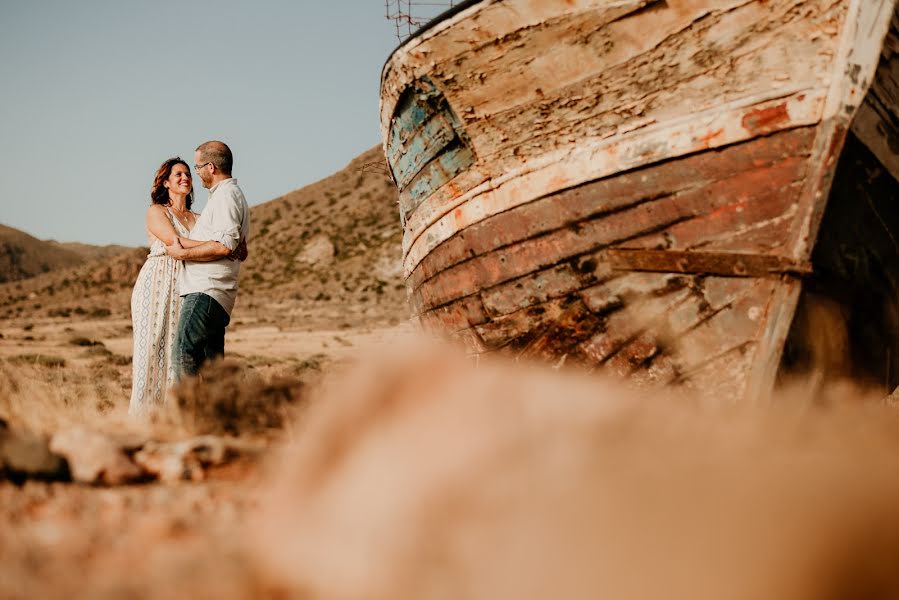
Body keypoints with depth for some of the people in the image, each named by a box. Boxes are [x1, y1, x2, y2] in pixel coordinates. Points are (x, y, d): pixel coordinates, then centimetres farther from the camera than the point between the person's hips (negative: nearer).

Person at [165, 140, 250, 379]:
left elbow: (223, 246, -22)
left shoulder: (226, 195, -9)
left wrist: (183, 253, -13)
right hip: (205, 290, 11)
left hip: (207, 290, -11)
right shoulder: (228, 195, 24)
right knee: (211, 359, 9)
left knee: (184, 351, -17)